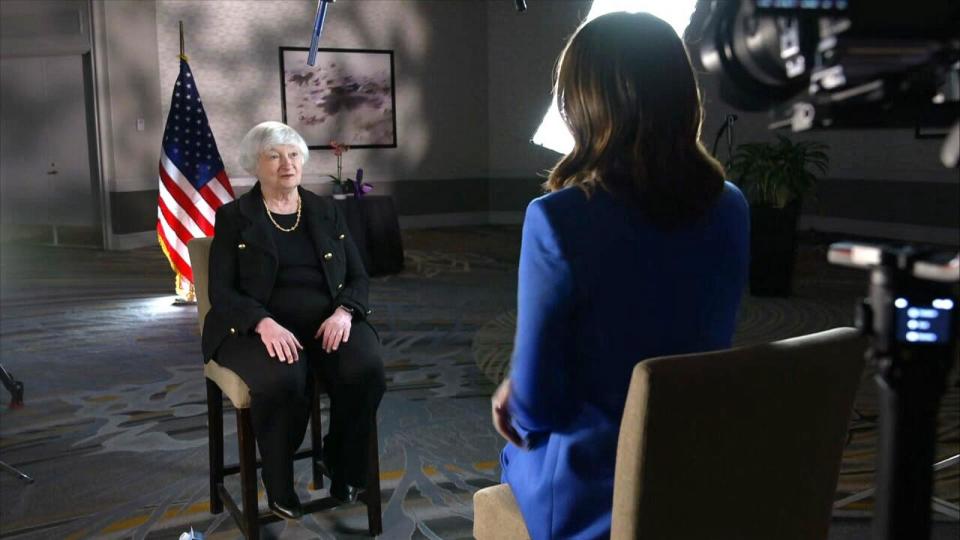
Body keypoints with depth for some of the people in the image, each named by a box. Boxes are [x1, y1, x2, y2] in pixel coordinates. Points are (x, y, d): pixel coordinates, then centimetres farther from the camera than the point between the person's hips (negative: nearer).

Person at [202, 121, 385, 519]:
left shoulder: (326, 211, 13)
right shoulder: (233, 216, 3)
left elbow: (358, 277, 11)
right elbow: (221, 292, -5)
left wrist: (343, 312, -13)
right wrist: (265, 324, -24)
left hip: (327, 320, 3)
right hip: (260, 326, -3)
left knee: (367, 369, -29)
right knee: (282, 381, -36)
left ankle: (343, 467, -2)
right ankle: (278, 485, -9)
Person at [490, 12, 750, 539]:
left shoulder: (558, 219, -25)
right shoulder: (730, 209, -6)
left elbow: (537, 402, -19)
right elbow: (707, 349, 8)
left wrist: (515, 399, 6)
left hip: (590, 493, -5)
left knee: (522, 446, 29)